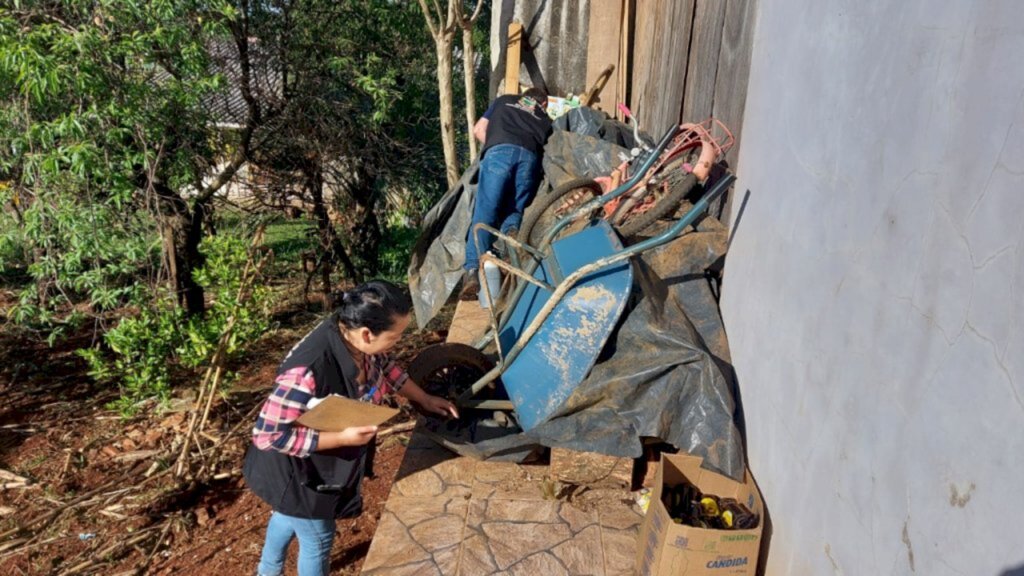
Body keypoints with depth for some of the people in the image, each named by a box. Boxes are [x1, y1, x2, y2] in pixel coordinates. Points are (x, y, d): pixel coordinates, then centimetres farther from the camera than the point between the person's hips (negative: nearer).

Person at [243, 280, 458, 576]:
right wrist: (342, 438, -33)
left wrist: (425, 400, 4)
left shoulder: (357, 339, -19)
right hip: (298, 471, -7)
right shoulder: (308, 370, -42)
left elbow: (385, 367, 4)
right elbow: (268, 434, -34)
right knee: (318, 539, 17)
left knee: (290, 515, 32)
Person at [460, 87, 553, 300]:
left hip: (499, 152, -1)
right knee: (515, 209, 14)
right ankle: (511, 231, -20)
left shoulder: (504, 100, 35)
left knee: (485, 212, -9)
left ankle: (472, 272, -24)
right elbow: (545, 145, 20)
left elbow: (478, 130, 32)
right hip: (530, 156, 1)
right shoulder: (545, 119, 34)